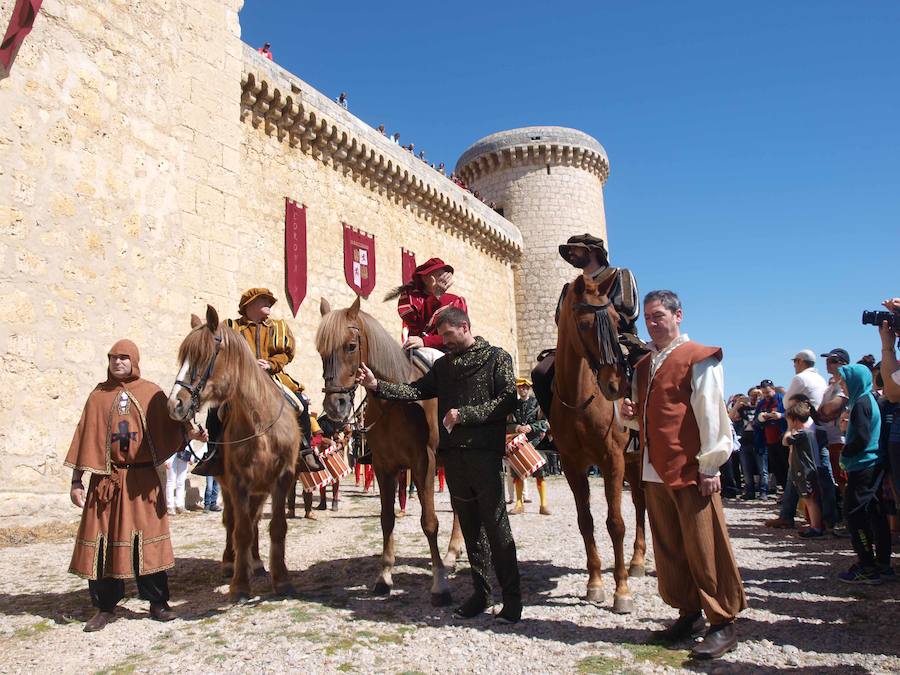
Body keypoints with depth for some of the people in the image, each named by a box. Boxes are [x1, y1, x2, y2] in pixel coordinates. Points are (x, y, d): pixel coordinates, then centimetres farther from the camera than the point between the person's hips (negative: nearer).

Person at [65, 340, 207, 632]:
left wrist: (191, 433, -22)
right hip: (105, 479, 2)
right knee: (102, 541, 4)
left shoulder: (151, 393, 4)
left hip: (143, 478, -1)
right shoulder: (98, 395, 8)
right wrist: (76, 481, 4)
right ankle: (105, 607, 18)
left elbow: (171, 425, -2)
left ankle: (157, 602, 14)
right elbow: (84, 438, 7)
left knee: (147, 539, 2)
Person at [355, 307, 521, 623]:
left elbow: (508, 400, -8)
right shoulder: (444, 364, 17)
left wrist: (465, 414, -14)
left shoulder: (497, 358, 1)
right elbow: (416, 390, 9)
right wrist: (377, 385, -4)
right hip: (452, 452, 5)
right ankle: (480, 591, 22)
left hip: (483, 451, -5)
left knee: (495, 524, -4)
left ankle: (512, 598, 6)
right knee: (469, 524, 11)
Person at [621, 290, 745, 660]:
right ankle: (689, 614, 27)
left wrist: (710, 466, -14)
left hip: (691, 470, -7)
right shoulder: (643, 364, 16)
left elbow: (711, 415, -11)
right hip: (654, 470, 7)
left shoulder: (698, 358, -6)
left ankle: (723, 623, 11)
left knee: (704, 549, -1)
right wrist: (630, 414, 2)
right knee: (668, 549, 13)